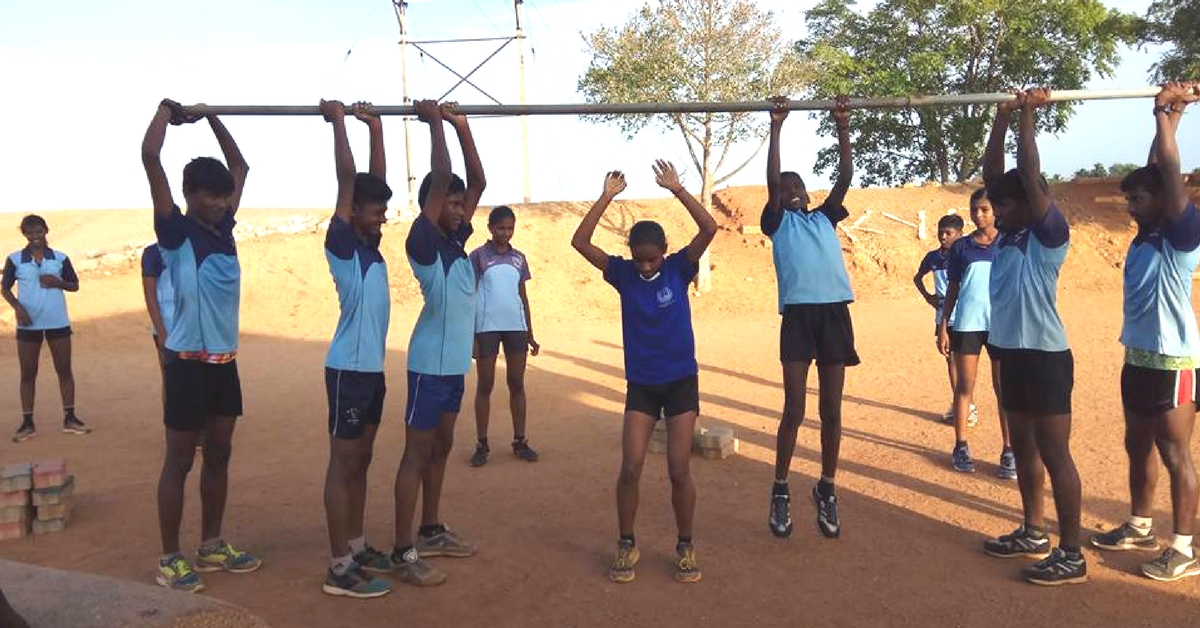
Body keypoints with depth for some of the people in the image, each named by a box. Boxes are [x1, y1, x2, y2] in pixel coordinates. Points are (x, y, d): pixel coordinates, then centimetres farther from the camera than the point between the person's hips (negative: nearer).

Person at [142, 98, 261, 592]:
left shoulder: (224, 227, 9)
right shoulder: (176, 231, -8)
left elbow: (241, 167, 21)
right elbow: (150, 157, -18)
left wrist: (210, 117, 19)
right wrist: (167, 109, -4)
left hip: (225, 360, 7)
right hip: (189, 360, -7)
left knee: (218, 455, 13)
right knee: (179, 461, 2)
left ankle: (212, 547, 26)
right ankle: (170, 559, 12)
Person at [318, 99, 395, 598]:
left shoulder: (370, 245, 11)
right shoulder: (342, 245, -11)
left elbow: (376, 179, 13)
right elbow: (346, 181, -16)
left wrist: (375, 127, 14)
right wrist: (339, 123, -12)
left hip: (373, 368, 9)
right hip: (348, 369, -9)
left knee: (361, 462, 15)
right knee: (343, 465, -3)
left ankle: (356, 547, 27)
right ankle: (339, 569, 4)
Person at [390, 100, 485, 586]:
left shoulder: (457, 240, 8)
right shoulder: (424, 242, -13)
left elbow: (478, 182, 9)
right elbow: (439, 179, -22)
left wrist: (461, 125, 6)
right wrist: (435, 122, -14)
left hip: (455, 361, 8)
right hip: (430, 363, -8)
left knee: (440, 447, 16)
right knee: (417, 452, -3)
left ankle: (431, 531, 29)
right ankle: (404, 553, 3)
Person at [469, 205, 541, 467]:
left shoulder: (519, 258, 10)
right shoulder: (478, 256, -1)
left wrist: (530, 334, 12)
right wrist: (470, 335, -8)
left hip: (516, 327, 4)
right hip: (487, 328, -4)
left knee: (517, 384, 7)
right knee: (485, 385, 3)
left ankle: (520, 441, 16)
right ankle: (482, 445, 10)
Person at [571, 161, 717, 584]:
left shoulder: (679, 268, -5)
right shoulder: (623, 274, -2)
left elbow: (709, 229, -18)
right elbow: (580, 242, -11)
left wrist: (676, 189, -20)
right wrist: (607, 196, -16)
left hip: (681, 380, -1)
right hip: (640, 384, 1)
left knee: (679, 470, -2)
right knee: (630, 467, -4)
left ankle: (685, 547, 17)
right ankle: (626, 545, 15)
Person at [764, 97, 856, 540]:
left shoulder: (825, 218, 21)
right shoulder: (778, 222, 12)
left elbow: (845, 178, 10)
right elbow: (771, 180, -1)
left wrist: (842, 131, 3)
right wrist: (776, 128, -4)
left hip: (834, 313, 3)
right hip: (798, 315, -3)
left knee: (832, 411, 6)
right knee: (794, 410, -5)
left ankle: (826, 491, 20)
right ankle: (780, 491, 10)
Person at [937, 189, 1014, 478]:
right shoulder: (961, 247, 8)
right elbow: (952, 289, 10)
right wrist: (943, 327, 4)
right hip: (966, 323, 1)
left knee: (1004, 387, 2)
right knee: (965, 386, 5)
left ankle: (1009, 451, 7)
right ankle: (961, 447, 13)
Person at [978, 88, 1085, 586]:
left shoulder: (1049, 233, -11)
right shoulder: (1010, 232, 10)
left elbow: (1030, 177, -21)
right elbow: (992, 172, 9)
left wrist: (1028, 115, -15)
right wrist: (1003, 117, 5)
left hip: (1045, 355, -9)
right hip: (1013, 353, 9)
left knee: (1054, 454, -3)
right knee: (1023, 446, 16)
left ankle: (1071, 556, 4)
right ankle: (1033, 533, 30)